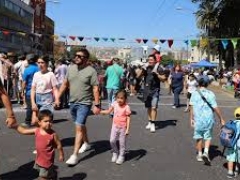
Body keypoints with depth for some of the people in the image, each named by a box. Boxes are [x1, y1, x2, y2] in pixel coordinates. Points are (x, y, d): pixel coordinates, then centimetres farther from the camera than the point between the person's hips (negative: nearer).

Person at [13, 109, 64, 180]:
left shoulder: (53, 134, -21)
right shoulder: (36, 131, -9)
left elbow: (59, 145, -10)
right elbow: (23, 131, -1)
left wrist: (61, 155, -2)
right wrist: (15, 126, -10)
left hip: (47, 160, -5)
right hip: (39, 158, 5)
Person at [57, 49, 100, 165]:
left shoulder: (91, 71, -12)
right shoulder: (70, 68, 4)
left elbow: (95, 89, -13)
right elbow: (65, 84, 11)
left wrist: (97, 105, -17)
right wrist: (58, 98, 8)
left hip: (84, 104, -6)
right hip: (72, 103, 6)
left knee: (79, 127, -10)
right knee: (81, 125, 21)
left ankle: (74, 155, -7)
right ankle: (86, 143, 43)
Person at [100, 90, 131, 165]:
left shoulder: (126, 107, -15)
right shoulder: (115, 104, -2)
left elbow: (128, 118, -12)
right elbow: (108, 111, 13)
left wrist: (127, 129, -16)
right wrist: (100, 111, 4)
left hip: (122, 128, -4)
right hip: (115, 126, 4)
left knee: (122, 142, 5)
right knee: (112, 141, 0)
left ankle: (121, 156, 24)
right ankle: (115, 153, 25)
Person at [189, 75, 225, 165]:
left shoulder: (195, 93, -3)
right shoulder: (210, 94, -6)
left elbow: (192, 107, -4)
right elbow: (215, 108, -7)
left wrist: (191, 119, 5)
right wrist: (221, 119, 2)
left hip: (198, 119, 1)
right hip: (209, 119, -1)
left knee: (199, 137, 14)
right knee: (208, 137, 12)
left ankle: (200, 154, 24)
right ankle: (206, 152, -5)